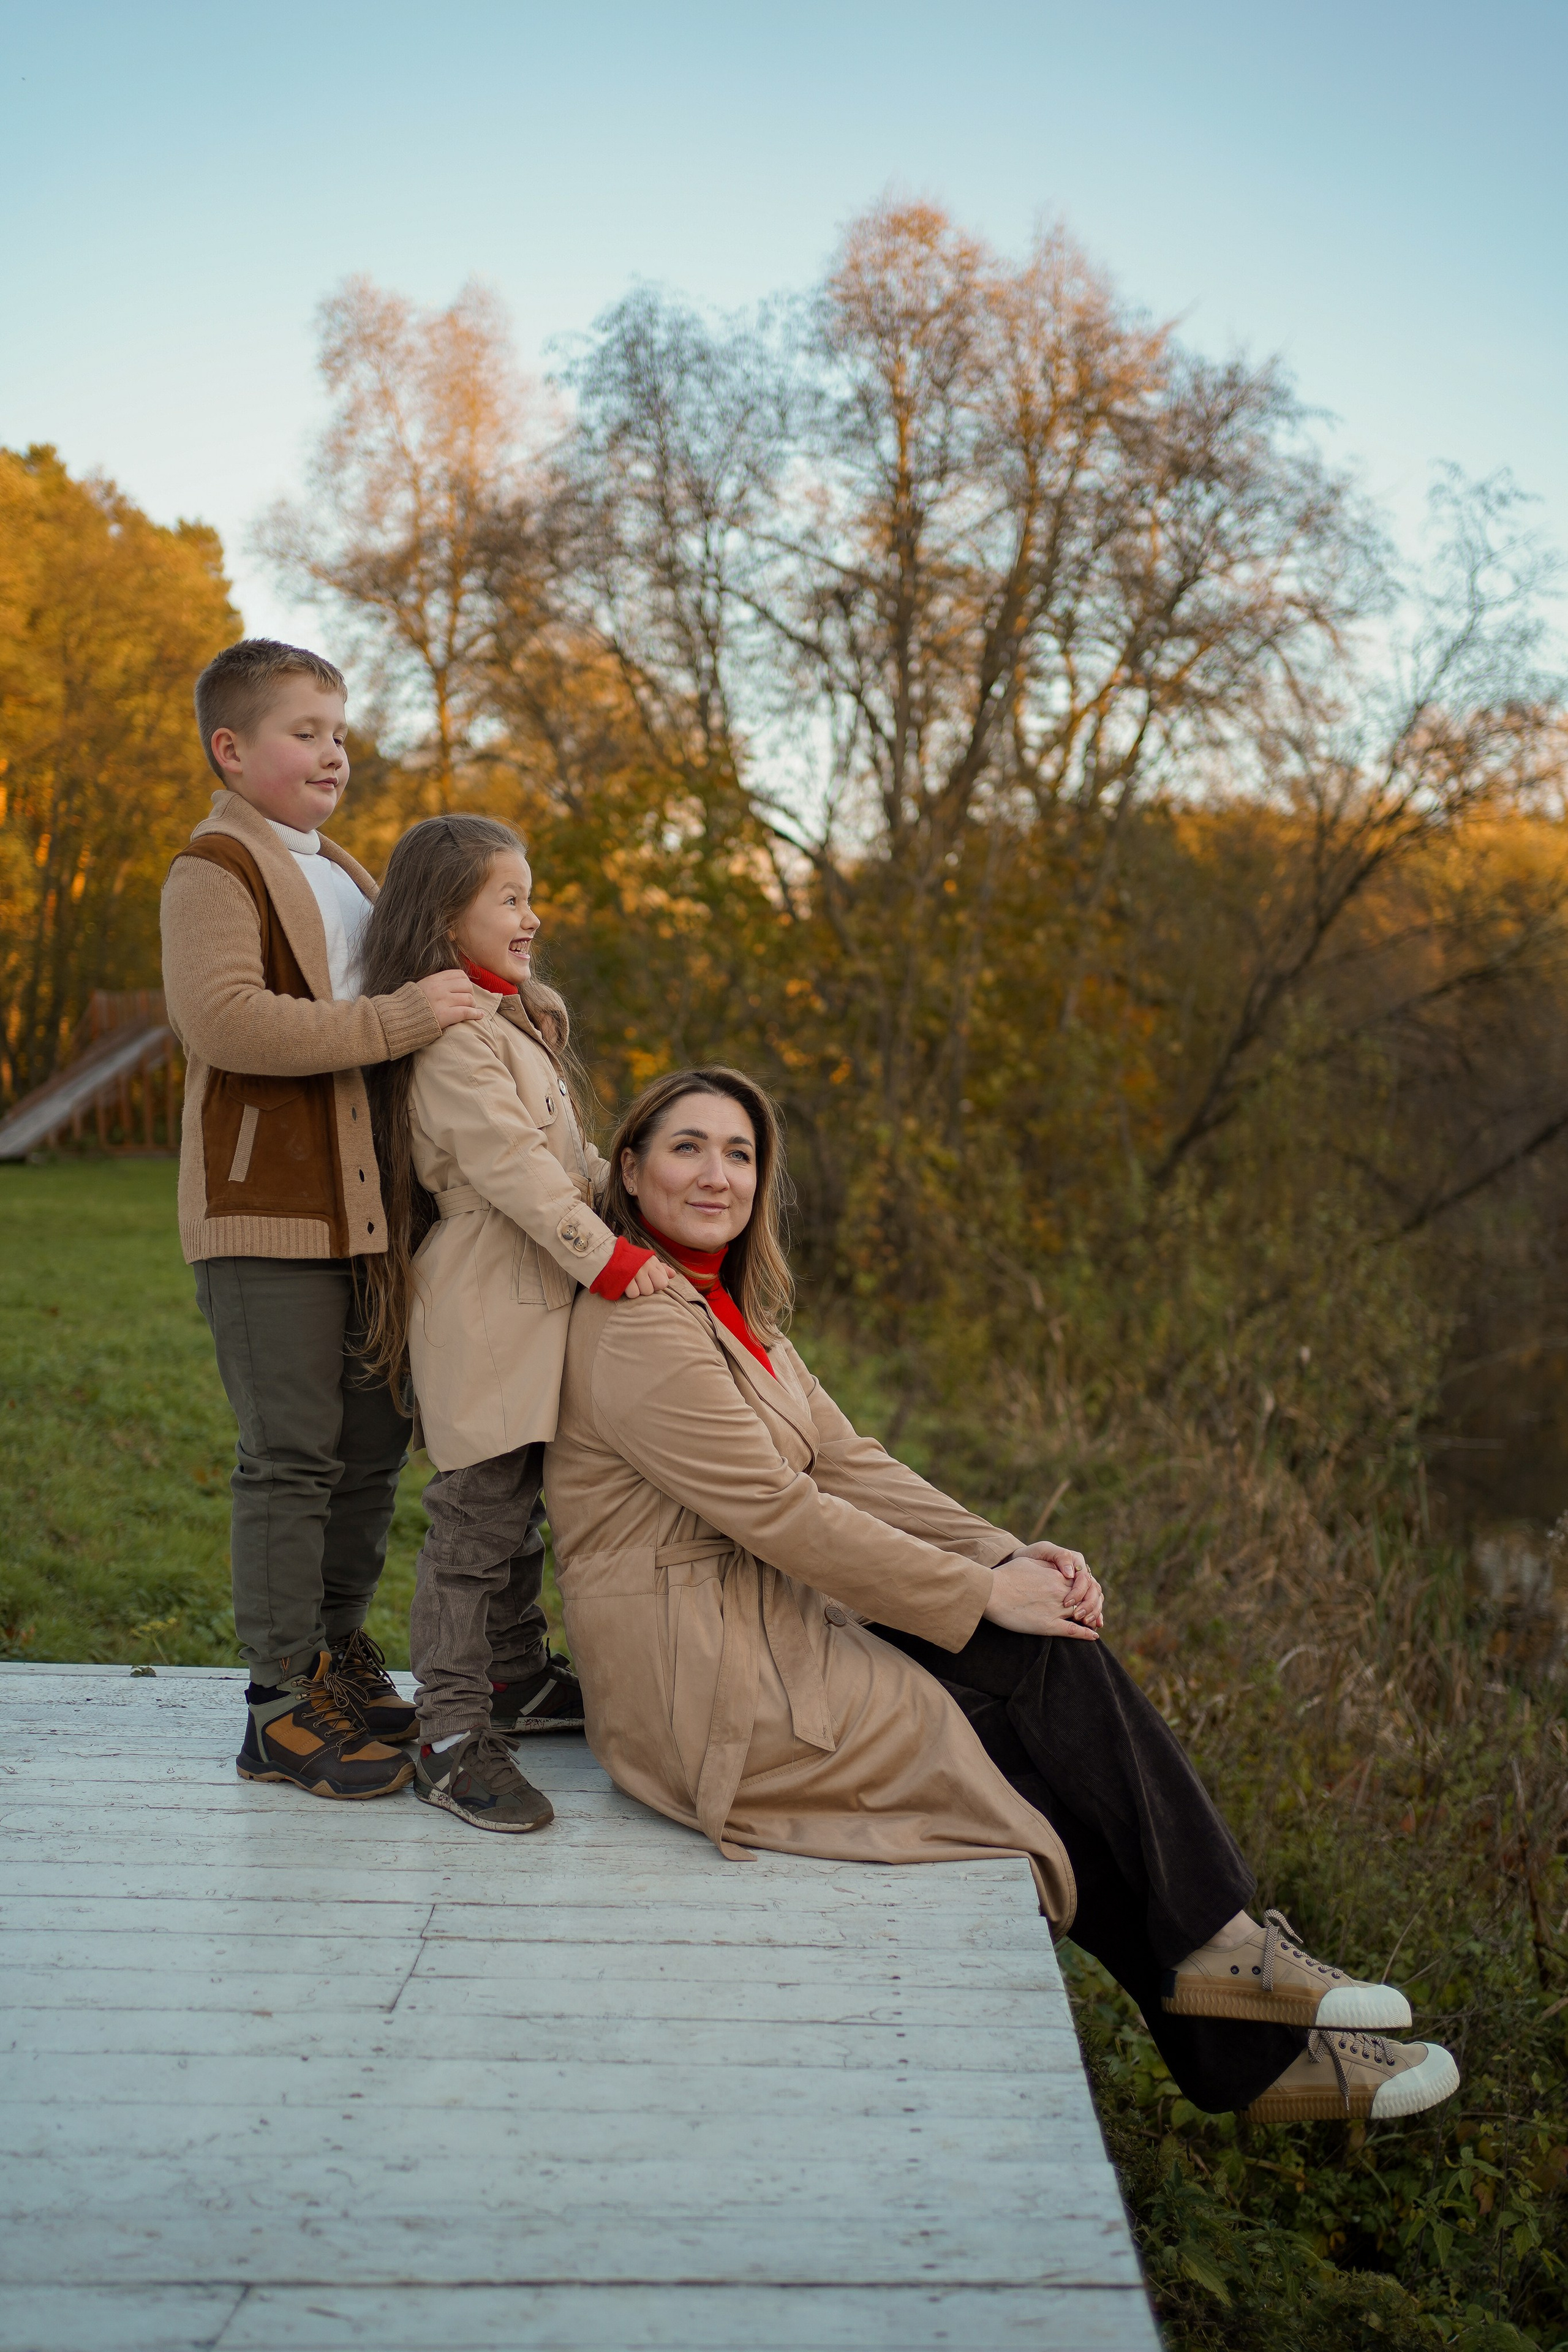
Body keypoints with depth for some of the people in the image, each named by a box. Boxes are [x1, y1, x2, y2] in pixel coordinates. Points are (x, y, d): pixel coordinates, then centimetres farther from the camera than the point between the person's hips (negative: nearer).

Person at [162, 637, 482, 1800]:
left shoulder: (344, 874, 21)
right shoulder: (216, 868, -7)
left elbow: (393, 993, 35)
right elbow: (220, 1015, -24)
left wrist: (489, 993, 15)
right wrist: (399, 1018, -26)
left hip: (364, 1208, 8)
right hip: (266, 1214, -8)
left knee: (373, 1441, 12)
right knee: (291, 1455, -6)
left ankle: (339, 1659, 26)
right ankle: (283, 1708, 3)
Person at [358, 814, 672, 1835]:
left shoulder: (517, 1019, 19)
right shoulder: (453, 1035, -15)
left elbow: (567, 1153, 22)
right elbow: (511, 1166, -22)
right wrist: (610, 1259, -21)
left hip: (543, 1292, 10)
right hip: (487, 1309, -10)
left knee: (521, 1506, 19)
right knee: (478, 1517, -8)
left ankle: (517, 1678, 32)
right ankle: (452, 1736, -3)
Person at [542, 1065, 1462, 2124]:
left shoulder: (732, 1311, 14)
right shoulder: (638, 1329, -17)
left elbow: (848, 1463, 8)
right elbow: (782, 1515, -20)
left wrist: (1009, 1557, -6)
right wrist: (983, 1593, -16)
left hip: (771, 1635, 9)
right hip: (705, 1696, -8)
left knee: (1057, 1657, -8)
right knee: (1050, 1692, -9)